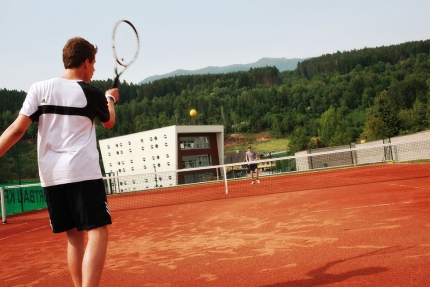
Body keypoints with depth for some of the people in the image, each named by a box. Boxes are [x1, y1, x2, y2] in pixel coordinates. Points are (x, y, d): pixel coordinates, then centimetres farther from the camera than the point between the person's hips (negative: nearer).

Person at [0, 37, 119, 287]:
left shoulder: (39, 88, 5)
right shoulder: (91, 93, 0)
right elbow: (109, 123, 20)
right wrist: (110, 99, 38)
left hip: (50, 175, 5)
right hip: (83, 172, -4)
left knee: (74, 236, 14)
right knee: (97, 232, -6)